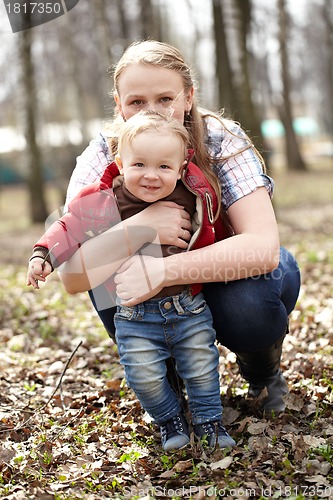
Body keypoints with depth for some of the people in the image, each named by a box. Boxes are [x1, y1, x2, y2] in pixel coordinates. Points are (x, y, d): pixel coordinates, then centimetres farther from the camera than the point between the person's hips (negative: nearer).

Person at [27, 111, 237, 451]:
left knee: (202, 369, 9)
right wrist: (43, 255, -18)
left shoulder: (193, 198, -6)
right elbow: (71, 226, -8)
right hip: (136, 315, -1)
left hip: (190, 309, 2)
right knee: (145, 376, -5)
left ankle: (209, 421, 33)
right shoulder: (108, 203, -14)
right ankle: (170, 419, 24)